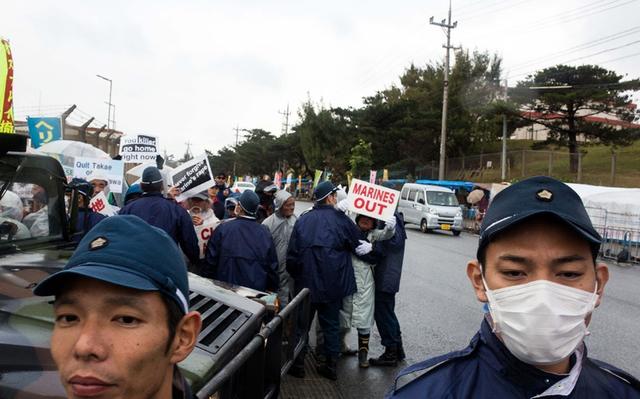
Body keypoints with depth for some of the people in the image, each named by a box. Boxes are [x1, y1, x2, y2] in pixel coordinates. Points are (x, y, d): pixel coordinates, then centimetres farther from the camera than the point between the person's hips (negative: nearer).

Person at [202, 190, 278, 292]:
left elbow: (210, 261, -7)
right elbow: (272, 266, 1)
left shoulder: (223, 229, -11)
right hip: (257, 290, 2)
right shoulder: (265, 232, -4)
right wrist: (272, 289, 13)